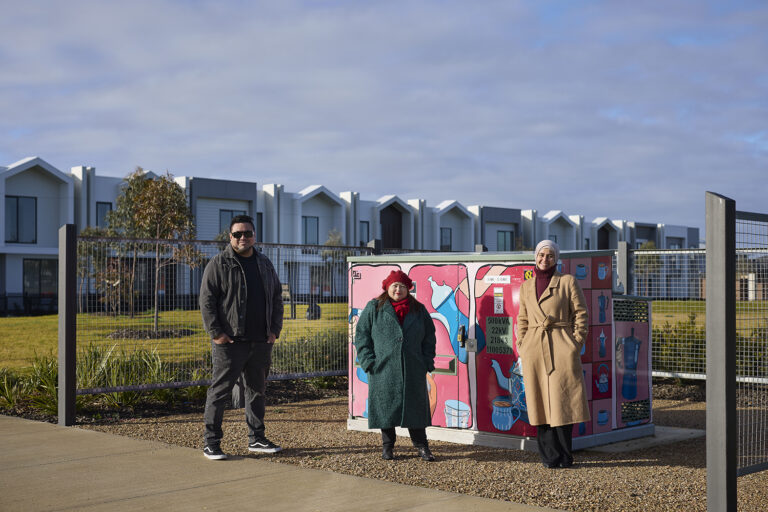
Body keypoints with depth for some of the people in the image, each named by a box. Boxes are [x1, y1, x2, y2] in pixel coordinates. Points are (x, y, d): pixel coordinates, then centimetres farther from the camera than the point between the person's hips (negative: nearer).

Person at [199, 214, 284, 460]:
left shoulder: (264, 264, 14)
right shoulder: (218, 264, -2)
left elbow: (277, 298, 19)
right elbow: (206, 300, -6)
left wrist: (275, 329, 9)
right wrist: (216, 332, -12)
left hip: (261, 342, 5)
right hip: (229, 342, -5)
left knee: (257, 389, 12)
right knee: (220, 391, -3)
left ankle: (256, 438, 23)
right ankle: (211, 442, 3)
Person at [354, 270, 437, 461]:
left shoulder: (419, 310, 11)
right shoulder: (374, 308, 4)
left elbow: (429, 337, 15)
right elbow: (362, 334, 2)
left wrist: (427, 361, 6)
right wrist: (368, 360, -7)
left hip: (413, 370, 2)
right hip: (383, 369, -1)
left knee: (415, 406, 3)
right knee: (385, 406, 3)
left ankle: (421, 446, 12)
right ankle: (387, 446, 16)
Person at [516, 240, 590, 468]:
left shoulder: (568, 282, 1)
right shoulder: (526, 287, 13)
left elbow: (581, 314, 1)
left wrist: (575, 345, -6)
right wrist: (522, 347, 7)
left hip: (561, 349, -3)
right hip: (534, 351, 3)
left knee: (563, 402, -2)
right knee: (540, 402, 3)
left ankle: (565, 457, 8)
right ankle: (549, 456, 12)